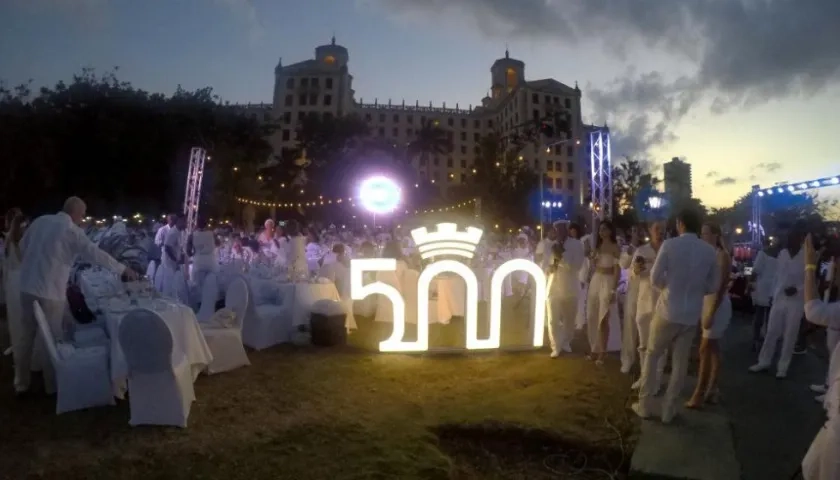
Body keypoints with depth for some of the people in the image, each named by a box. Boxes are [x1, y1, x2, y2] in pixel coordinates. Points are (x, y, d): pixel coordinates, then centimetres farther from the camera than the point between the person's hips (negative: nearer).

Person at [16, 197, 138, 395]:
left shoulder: (40, 221, 7)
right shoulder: (72, 230, -11)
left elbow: (23, 246, 17)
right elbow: (96, 254, -10)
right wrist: (123, 269, -3)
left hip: (27, 286, 6)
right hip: (50, 291, -6)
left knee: (26, 335, 16)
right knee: (53, 338, 8)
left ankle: (21, 382, 29)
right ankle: (52, 384, 21)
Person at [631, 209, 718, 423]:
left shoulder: (670, 245, -12)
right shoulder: (710, 251, -1)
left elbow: (656, 278, -10)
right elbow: (713, 286, 5)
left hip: (668, 311, -3)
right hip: (691, 315, 3)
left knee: (652, 356, 11)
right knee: (680, 362, 12)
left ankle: (644, 406, 17)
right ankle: (668, 409, 21)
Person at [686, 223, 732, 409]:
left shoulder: (723, 256, -12)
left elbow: (722, 287, -16)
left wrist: (711, 313, -18)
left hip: (718, 306, -7)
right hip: (706, 303, 7)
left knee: (705, 349, -5)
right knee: (713, 349, 12)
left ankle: (699, 394, 2)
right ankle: (712, 390, 20)